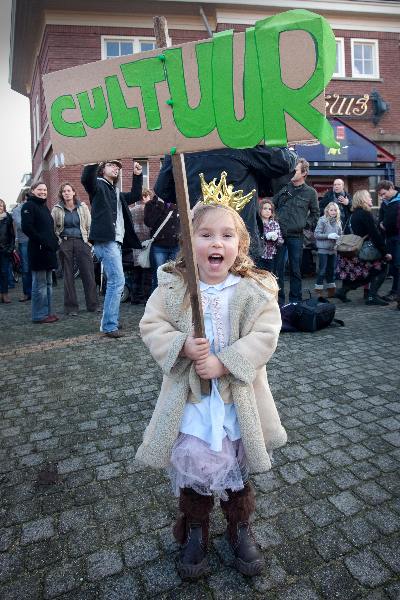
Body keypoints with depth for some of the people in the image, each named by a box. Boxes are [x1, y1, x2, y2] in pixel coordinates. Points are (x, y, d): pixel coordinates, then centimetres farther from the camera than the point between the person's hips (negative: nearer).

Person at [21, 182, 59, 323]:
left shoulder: (44, 207, 21)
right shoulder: (29, 206, -6)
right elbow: (26, 227, -18)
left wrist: (54, 241, 11)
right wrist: (41, 241, -20)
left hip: (48, 250, 9)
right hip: (38, 250, -9)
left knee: (48, 283, 12)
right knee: (40, 284, -5)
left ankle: (47, 312, 19)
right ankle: (40, 315, 2)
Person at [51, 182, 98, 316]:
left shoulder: (82, 207, 7)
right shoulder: (57, 209, 5)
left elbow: (89, 225, 8)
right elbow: (52, 228, 7)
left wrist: (90, 241, 1)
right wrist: (57, 242, -2)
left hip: (82, 242, 0)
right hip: (65, 244, 0)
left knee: (88, 274, -2)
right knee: (68, 276, 4)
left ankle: (93, 305, 8)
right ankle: (71, 307, 12)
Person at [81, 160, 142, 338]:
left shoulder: (116, 192, 25)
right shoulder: (98, 185, 1)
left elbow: (134, 196, 29)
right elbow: (86, 178, -19)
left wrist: (137, 175, 19)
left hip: (116, 241, 9)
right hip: (105, 241, -9)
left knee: (115, 282, 12)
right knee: (117, 281, -15)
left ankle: (111, 321, 21)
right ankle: (109, 326, -11)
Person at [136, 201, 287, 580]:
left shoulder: (256, 290, -9)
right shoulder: (172, 286, -6)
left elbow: (265, 336, -14)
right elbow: (152, 325, -7)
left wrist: (223, 363, -24)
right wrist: (183, 346, -25)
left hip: (238, 398, 0)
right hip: (187, 398, 0)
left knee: (237, 467, 16)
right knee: (190, 464, 10)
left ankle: (240, 528, 45)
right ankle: (195, 530, 39)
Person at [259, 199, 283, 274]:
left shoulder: (275, 224, 11)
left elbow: (281, 241, 8)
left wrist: (276, 238, -12)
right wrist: (265, 237, -21)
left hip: (271, 257, 4)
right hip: (259, 257, -4)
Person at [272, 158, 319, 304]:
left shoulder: (310, 192, 5)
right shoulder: (283, 188, 7)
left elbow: (315, 213, 14)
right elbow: (272, 206, 15)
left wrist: (306, 224, 0)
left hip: (296, 236, -1)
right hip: (279, 234, 1)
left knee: (295, 270, 6)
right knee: (278, 268, 2)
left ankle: (295, 300, 15)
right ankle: (279, 299, 11)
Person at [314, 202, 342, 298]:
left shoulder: (338, 222, 9)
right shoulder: (322, 220, -8)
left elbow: (340, 234, 18)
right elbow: (316, 234, -12)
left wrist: (338, 238, -4)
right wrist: (328, 236, -19)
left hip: (333, 249, 6)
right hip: (323, 248, -6)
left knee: (332, 269, 13)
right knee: (322, 270, -4)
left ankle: (331, 290, 23)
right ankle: (318, 290, 5)